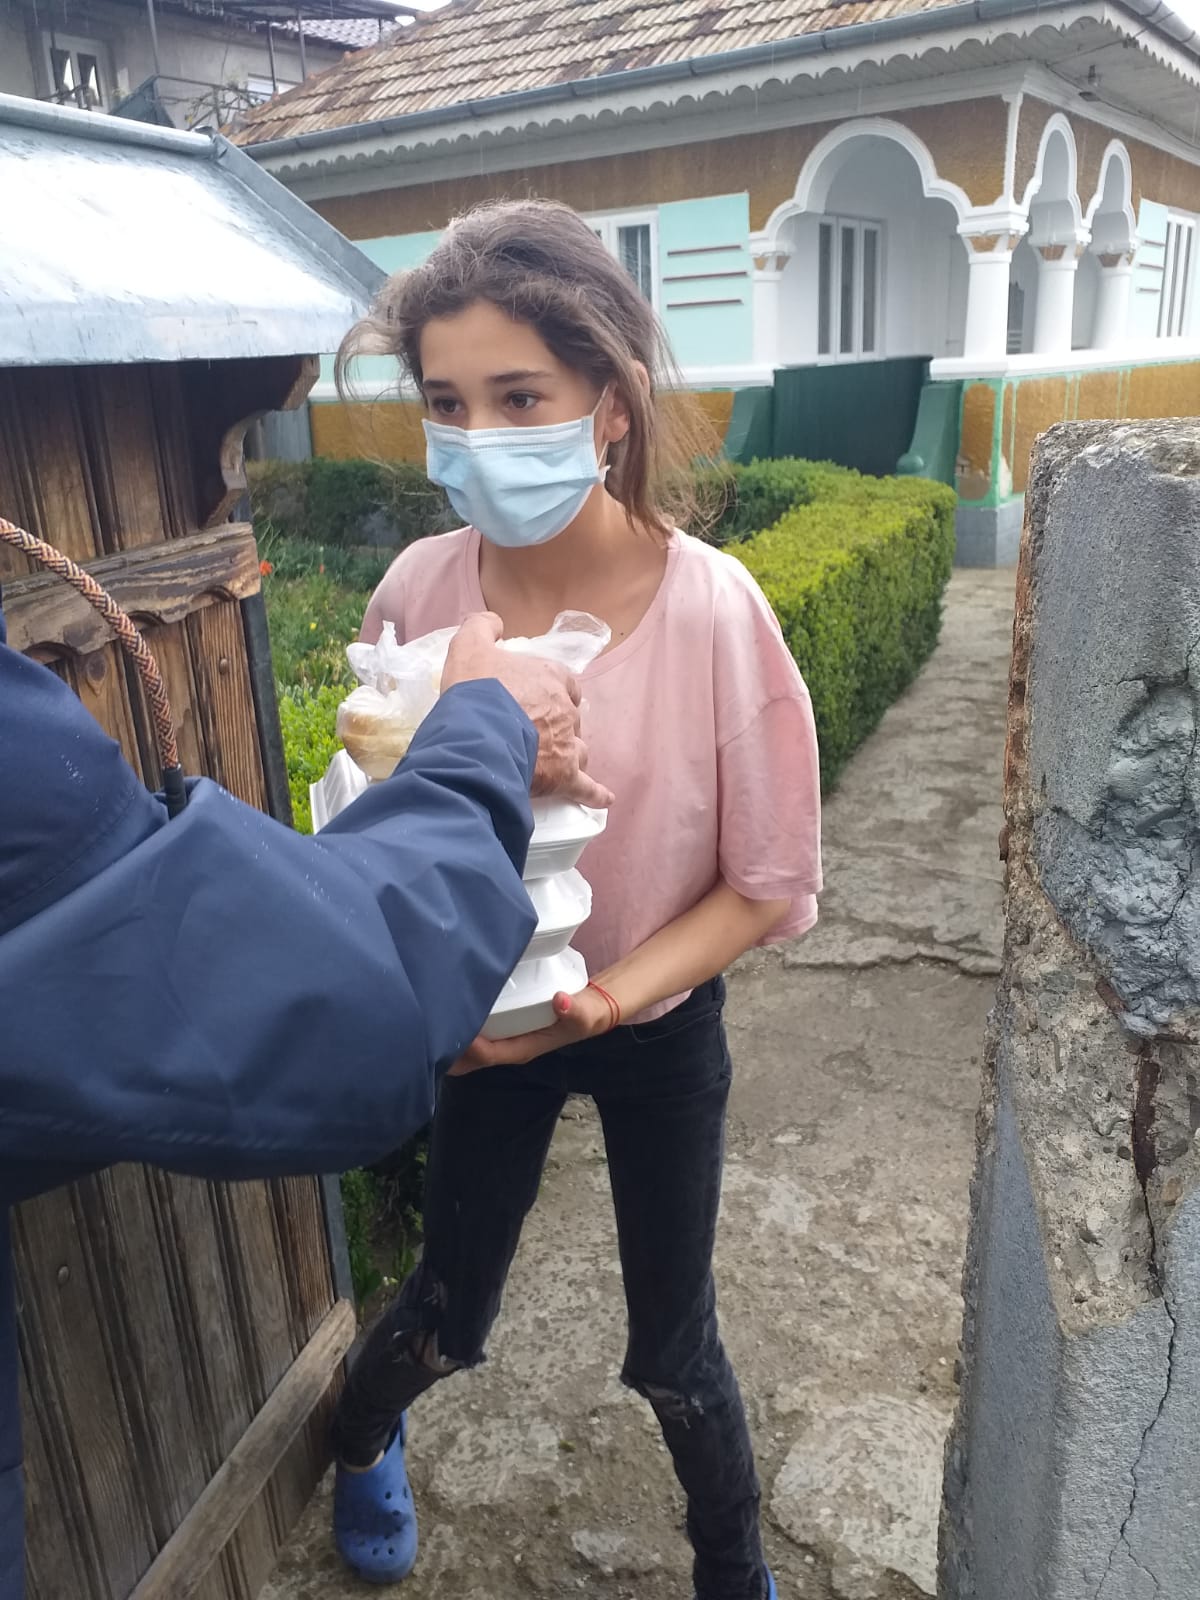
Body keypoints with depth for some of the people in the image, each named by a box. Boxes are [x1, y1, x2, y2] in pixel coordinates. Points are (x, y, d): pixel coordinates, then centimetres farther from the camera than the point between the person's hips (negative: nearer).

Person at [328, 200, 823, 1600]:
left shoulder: (710, 607, -24)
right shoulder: (420, 592, -17)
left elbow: (770, 886, -15)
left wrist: (606, 998, -27)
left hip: (660, 1023, -1)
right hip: (482, 1016, 2)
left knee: (670, 1348, 15)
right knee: (446, 1310, 19)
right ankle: (361, 1432, 59)